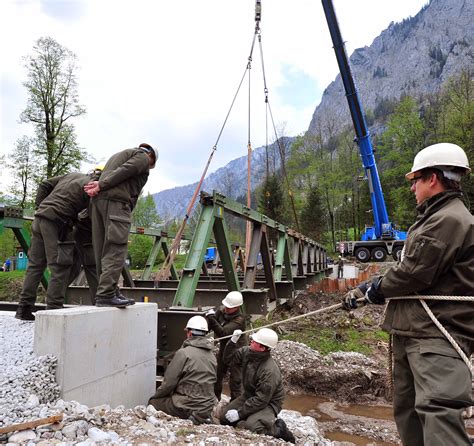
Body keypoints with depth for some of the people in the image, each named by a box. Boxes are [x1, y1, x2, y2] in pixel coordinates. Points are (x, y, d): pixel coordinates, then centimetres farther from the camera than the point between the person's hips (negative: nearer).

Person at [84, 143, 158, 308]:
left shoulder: (118, 154, 37)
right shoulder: (144, 157, 10)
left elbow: (105, 173, 21)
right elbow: (124, 170, -7)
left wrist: (99, 186, 4)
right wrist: (101, 185, -9)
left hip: (98, 201, 9)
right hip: (116, 201, -9)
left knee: (103, 250, 4)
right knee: (115, 249, -12)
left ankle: (111, 292, 7)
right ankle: (106, 294, -17)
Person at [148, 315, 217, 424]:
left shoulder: (183, 353, -14)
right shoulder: (212, 356, 7)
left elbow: (169, 382, -11)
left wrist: (156, 395, 8)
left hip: (188, 408, -7)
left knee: (153, 402, 7)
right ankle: (202, 416, 9)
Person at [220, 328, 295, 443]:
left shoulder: (270, 371, -33)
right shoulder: (247, 352, -12)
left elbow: (261, 400, -29)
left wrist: (240, 413, -24)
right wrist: (232, 342, -14)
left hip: (268, 402, -7)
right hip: (249, 396, 7)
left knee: (250, 427, -30)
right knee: (224, 418, 1)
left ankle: (278, 430, -3)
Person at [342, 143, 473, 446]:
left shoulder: (449, 219, -15)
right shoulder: (437, 218, 21)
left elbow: (413, 273, -21)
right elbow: (407, 269, 22)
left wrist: (374, 290, -3)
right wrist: (365, 290, 14)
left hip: (436, 335, -11)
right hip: (411, 330, 11)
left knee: (438, 410, -19)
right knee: (406, 409, 17)